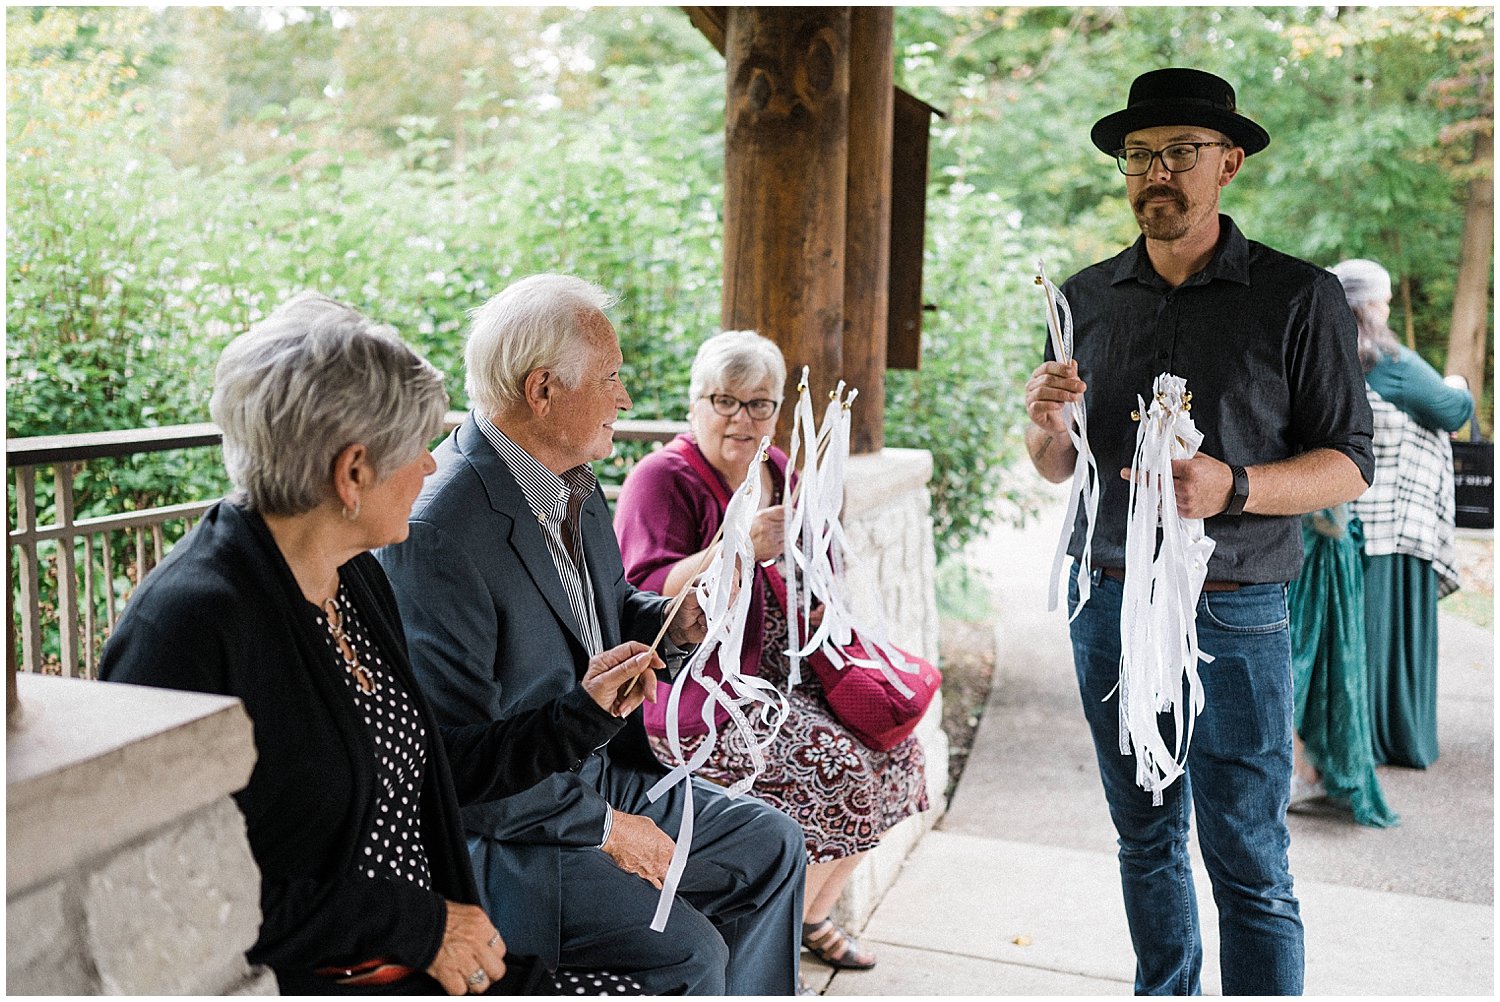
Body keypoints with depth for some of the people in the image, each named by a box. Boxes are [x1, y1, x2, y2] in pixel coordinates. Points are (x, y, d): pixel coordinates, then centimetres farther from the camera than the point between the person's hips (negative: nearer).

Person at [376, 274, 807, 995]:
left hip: (600, 776, 9)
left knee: (770, 843, 11)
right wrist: (602, 825, -17)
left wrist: (669, 621, -2)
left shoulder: (571, 483, 2)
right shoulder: (434, 534, -26)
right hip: (494, 831, -9)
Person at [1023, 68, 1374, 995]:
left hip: (1234, 615, -3)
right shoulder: (1086, 298, 7)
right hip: (1106, 603, 4)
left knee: (1249, 865, 3)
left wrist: (1233, 485, -22)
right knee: (1147, 840, 16)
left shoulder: (1300, 298, -4)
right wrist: (1045, 423, -12)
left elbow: (1349, 464, -4)